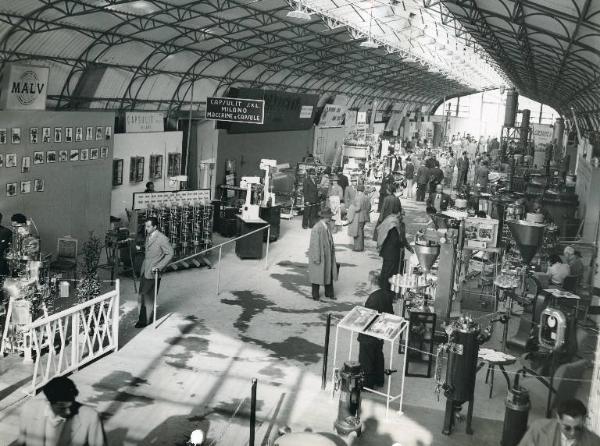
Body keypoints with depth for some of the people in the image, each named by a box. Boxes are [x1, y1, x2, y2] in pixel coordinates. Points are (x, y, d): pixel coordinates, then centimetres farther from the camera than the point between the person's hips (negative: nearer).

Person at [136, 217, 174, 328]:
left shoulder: (162, 238, -15)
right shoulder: (148, 236, 11)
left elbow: (170, 254, -14)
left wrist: (159, 267, -18)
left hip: (152, 273, -8)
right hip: (144, 271, 8)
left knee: (149, 297, -2)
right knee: (142, 295, 11)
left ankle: (146, 320, 8)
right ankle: (142, 318, 21)